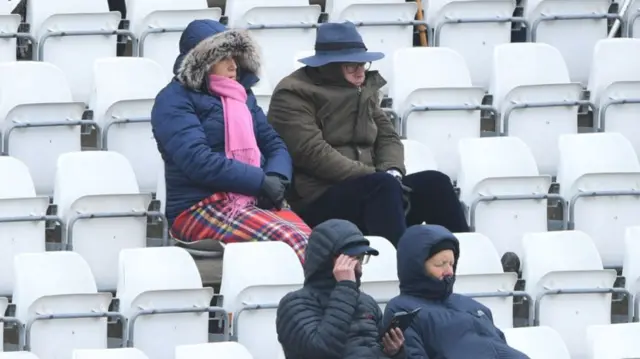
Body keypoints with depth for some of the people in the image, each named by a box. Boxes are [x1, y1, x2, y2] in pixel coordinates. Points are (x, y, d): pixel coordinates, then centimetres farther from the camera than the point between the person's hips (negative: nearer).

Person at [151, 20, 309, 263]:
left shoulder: (242, 95, 22)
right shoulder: (174, 101, -1)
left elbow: (275, 145, 19)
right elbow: (197, 160, -14)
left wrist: (276, 178, -5)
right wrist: (261, 181, -16)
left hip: (255, 202, 6)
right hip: (200, 208, -6)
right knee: (291, 242, -33)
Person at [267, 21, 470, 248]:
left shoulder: (365, 89, 20)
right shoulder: (293, 95, -4)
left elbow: (388, 137, 15)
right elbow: (313, 153, -16)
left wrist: (392, 172, -9)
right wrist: (379, 177, -20)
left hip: (370, 191, 7)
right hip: (318, 202, -7)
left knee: (434, 183, -16)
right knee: (383, 185, -34)